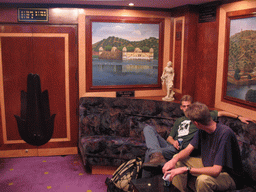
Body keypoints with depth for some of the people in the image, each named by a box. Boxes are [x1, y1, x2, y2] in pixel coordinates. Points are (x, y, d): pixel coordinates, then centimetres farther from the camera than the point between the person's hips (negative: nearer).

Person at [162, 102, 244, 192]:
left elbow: (216, 171, -35)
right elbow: (188, 149, -2)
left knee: (202, 179, -38)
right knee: (177, 160, 3)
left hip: (228, 176, -7)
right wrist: (174, 160, -24)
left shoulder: (225, 133, -32)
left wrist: (186, 169, -36)